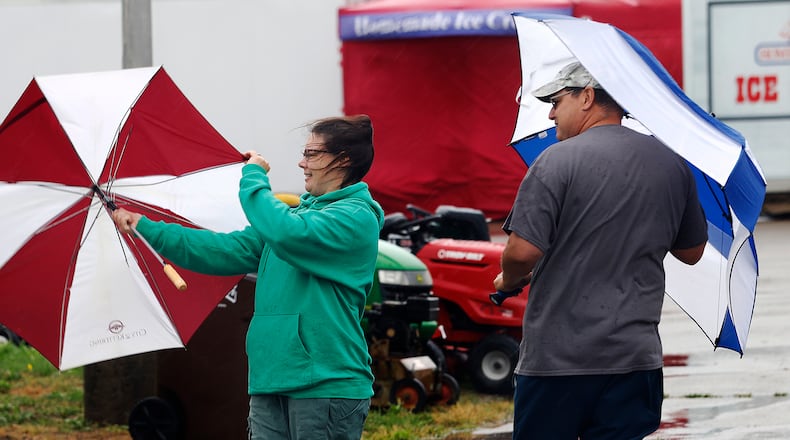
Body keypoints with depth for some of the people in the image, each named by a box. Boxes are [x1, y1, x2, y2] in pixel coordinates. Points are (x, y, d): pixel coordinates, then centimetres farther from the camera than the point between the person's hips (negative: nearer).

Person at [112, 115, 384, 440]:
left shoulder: (357, 218, -7)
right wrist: (146, 229, 14)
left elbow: (285, 234, -23)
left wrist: (253, 177, -7)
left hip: (326, 386, -8)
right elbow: (228, 252, 16)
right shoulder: (298, 213, 19)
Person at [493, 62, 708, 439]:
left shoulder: (558, 160, -10)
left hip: (556, 361, -4)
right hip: (636, 357, 4)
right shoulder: (672, 165, 7)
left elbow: (522, 251, -16)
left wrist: (509, 281, 5)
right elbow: (692, 252, 19)